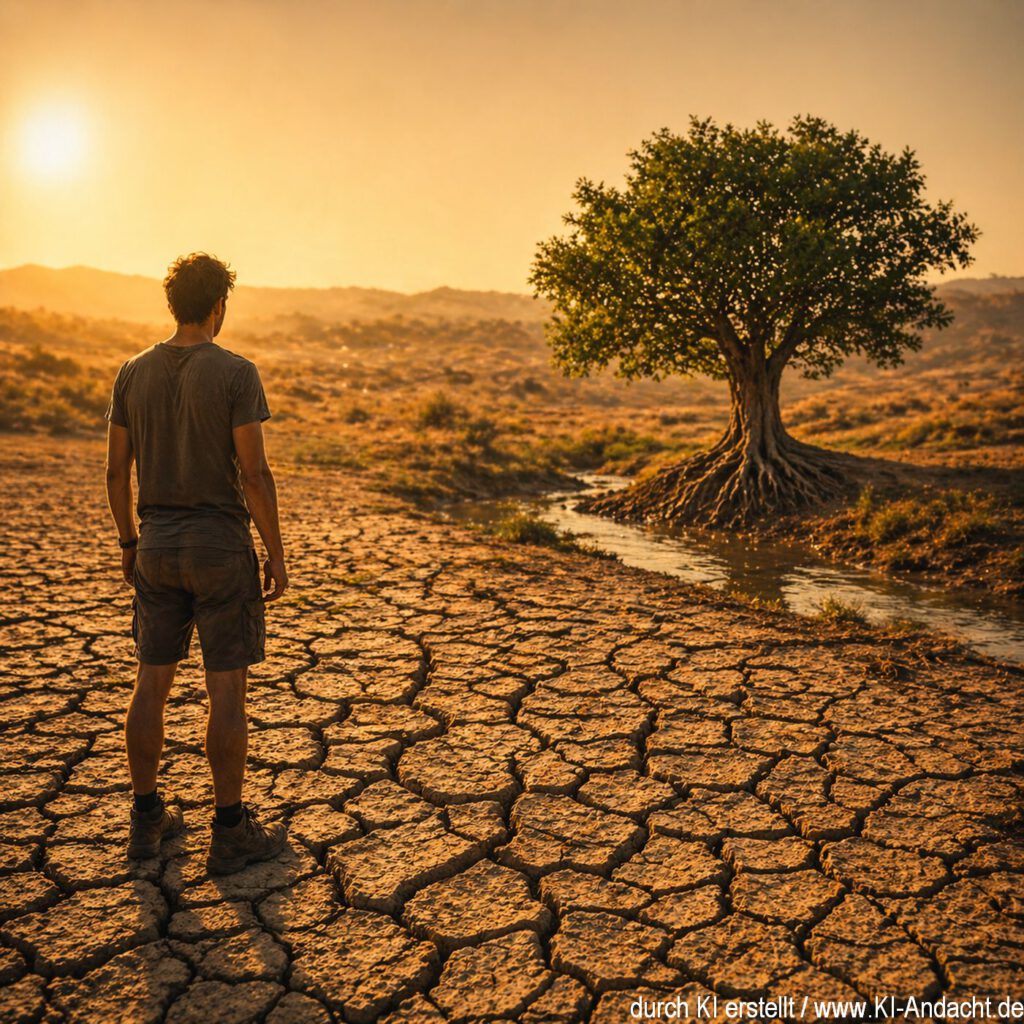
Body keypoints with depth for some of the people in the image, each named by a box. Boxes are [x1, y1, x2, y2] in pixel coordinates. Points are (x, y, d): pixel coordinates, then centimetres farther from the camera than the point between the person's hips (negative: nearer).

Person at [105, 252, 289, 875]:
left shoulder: (134, 372, 5)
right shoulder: (235, 373, -12)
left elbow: (117, 469, 8)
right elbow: (254, 474, -15)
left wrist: (129, 543, 19)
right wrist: (277, 557, -8)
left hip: (157, 546, 6)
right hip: (220, 547, -5)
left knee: (153, 683, 13)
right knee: (228, 689, 2)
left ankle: (148, 821, 25)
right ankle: (231, 833, 12)